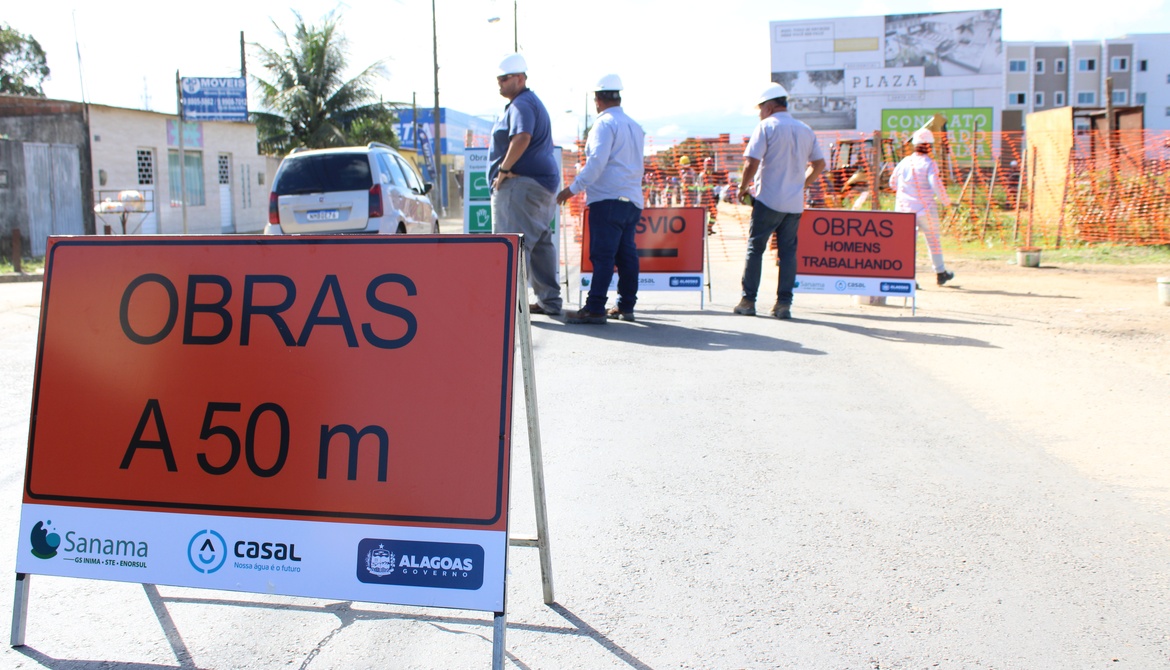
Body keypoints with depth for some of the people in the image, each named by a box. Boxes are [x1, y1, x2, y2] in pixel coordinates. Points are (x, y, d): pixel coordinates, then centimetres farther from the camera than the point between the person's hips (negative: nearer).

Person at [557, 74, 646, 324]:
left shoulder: (605, 124, -7)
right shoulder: (635, 126, 19)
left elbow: (597, 161, -17)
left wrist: (573, 188, -15)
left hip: (608, 198, -8)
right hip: (633, 199, 8)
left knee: (602, 254, -10)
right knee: (626, 254, 9)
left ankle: (595, 308, -12)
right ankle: (626, 306, 12)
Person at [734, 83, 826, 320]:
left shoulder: (766, 126, -5)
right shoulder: (805, 130, 13)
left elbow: (752, 162, -13)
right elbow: (819, 163, 18)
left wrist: (743, 188, 0)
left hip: (768, 200, -5)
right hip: (795, 203, 5)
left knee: (755, 248, 3)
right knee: (788, 251, 7)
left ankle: (748, 301, 4)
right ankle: (784, 304, 3)